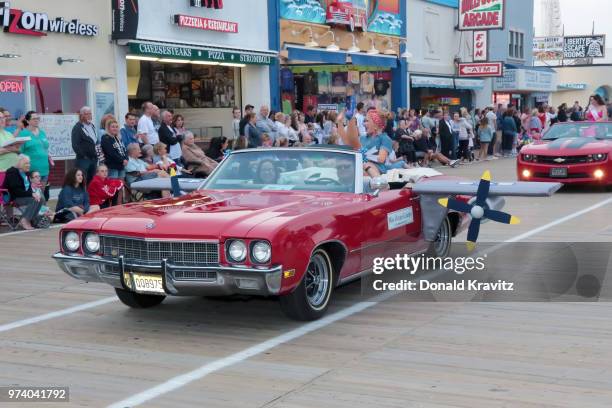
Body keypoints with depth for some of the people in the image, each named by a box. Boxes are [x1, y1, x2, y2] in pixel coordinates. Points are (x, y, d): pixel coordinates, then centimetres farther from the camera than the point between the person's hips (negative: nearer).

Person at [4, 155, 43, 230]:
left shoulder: (25, 173, 12)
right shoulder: (12, 172, -14)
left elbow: (29, 188, 14)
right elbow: (16, 190, -23)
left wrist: (33, 194, -10)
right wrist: (31, 194, -26)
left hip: (24, 196, 9)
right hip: (13, 198, -9)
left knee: (40, 199, -13)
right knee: (34, 200, -26)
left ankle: (30, 220, -15)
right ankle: (24, 221, -25)